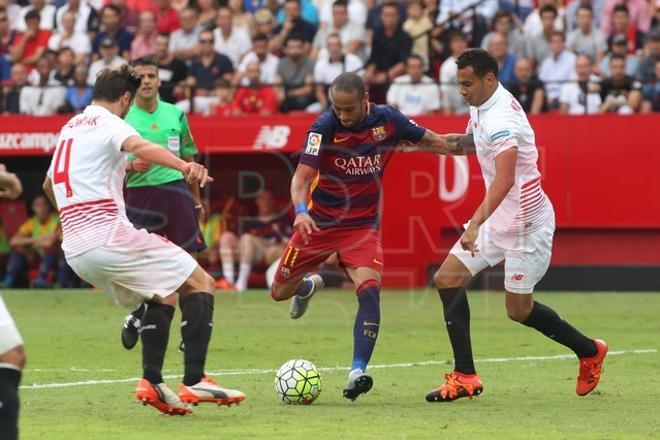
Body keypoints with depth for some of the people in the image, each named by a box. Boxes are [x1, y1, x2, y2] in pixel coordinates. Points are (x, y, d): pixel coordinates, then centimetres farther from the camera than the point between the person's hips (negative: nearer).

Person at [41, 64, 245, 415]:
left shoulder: (69, 127, 22)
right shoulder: (109, 123, -2)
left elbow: (49, 185, 39)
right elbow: (140, 147, -27)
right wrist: (184, 166, -45)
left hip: (75, 250, 8)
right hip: (109, 237, -8)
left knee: (164, 296, 23)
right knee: (200, 283, -1)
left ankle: (151, 382, 5)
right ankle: (194, 381, -13)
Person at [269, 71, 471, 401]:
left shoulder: (387, 120, -10)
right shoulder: (325, 127, -18)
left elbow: (438, 143, 4)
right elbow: (302, 176, -23)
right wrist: (301, 210, -42)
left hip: (363, 225, 0)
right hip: (319, 221, 0)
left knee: (369, 290, -24)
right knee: (280, 292, 9)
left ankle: (358, 371, -26)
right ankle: (309, 286, 47)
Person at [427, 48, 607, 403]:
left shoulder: (500, 119, -26)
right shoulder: (481, 107, 5)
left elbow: (505, 180, -38)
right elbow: (471, 141, 26)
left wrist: (475, 225, -47)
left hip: (525, 222, -9)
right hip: (499, 218, 9)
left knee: (518, 310, 1)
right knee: (448, 279, -1)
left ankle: (589, 351, 24)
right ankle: (465, 377, 1)